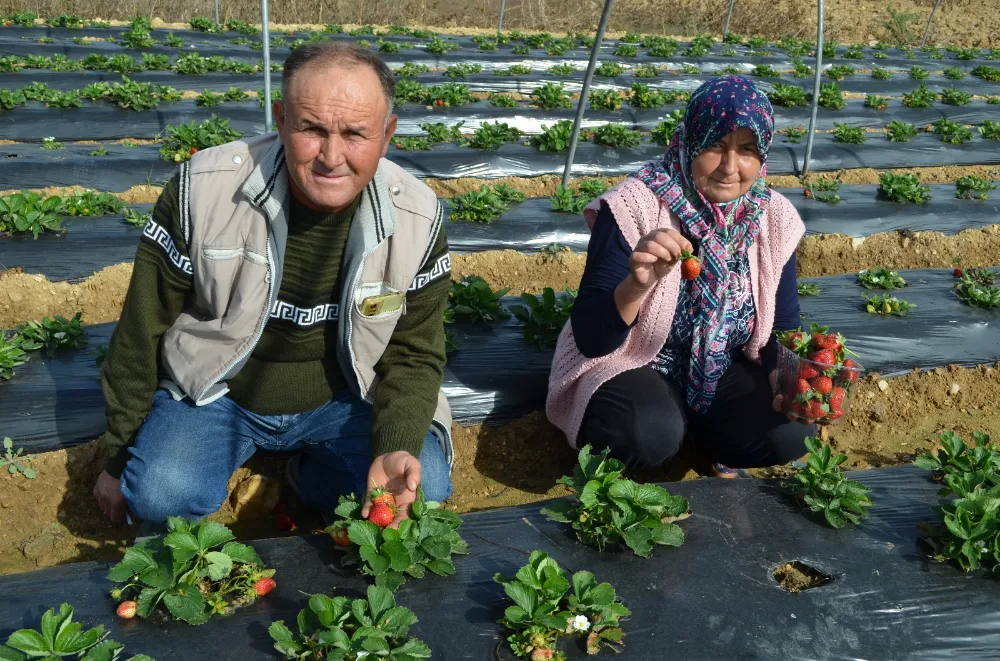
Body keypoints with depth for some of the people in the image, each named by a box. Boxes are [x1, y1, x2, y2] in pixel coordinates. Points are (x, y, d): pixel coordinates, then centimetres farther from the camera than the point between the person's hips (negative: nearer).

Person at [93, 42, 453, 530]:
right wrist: (119, 458, 1)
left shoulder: (417, 218, -16)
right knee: (158, 497, -27)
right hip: (214, 393, -1)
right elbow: (144, 331, -8)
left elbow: (413, 356, -4)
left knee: (424, 488, -21)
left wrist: (398, 448, -24)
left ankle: (310, 470, 9)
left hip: (344, 400, 2)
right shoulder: (203, 190, -20)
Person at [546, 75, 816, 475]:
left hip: (725, 371, 4)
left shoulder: (775, 219, -7)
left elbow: (784, 326, 1)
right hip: (632, 367, -4)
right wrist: (638, 284, -44)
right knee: (651, 434, -34)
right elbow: (590, 338, -24)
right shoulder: (634, 208, -21)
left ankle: (699, 428, 10)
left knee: (792, 431, -21)